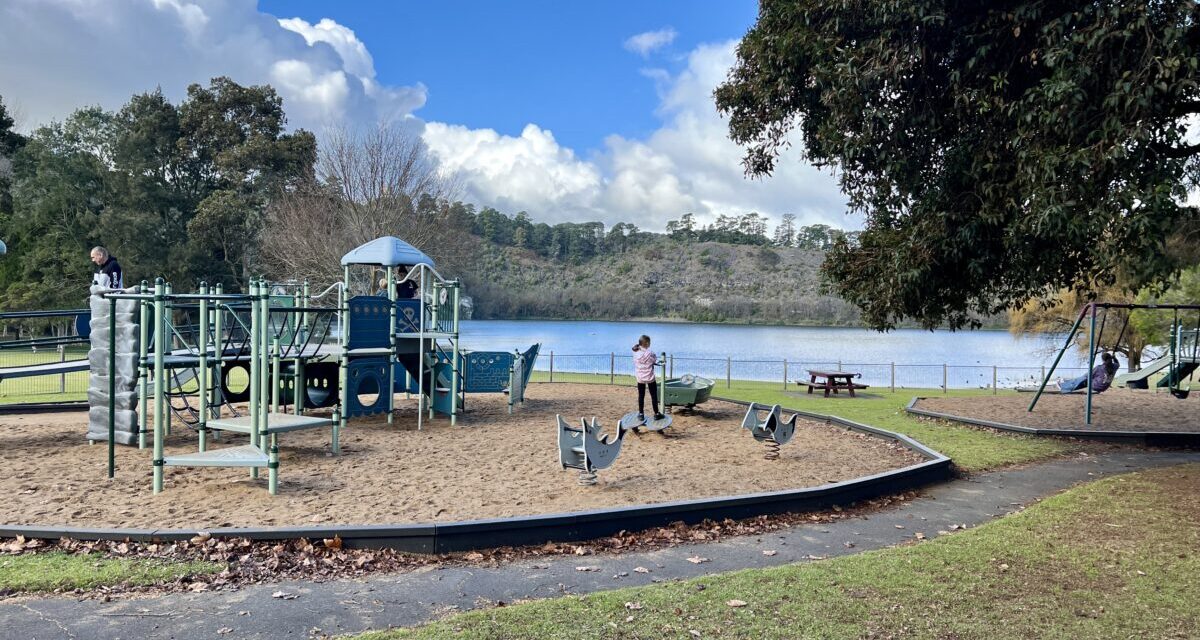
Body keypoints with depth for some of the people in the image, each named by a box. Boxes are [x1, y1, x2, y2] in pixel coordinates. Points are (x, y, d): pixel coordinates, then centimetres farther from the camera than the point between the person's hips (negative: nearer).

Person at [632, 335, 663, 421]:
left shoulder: (635, 353, -5)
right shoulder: (650, 353, -18)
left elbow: (635, 364, 5)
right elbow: (656, 361, -7)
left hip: (640, 378, 3)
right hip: (650, 378, -3)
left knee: (641, 396, 12)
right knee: (654, 396, 9)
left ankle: (641, 414, 16)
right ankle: (656, 414, 15)